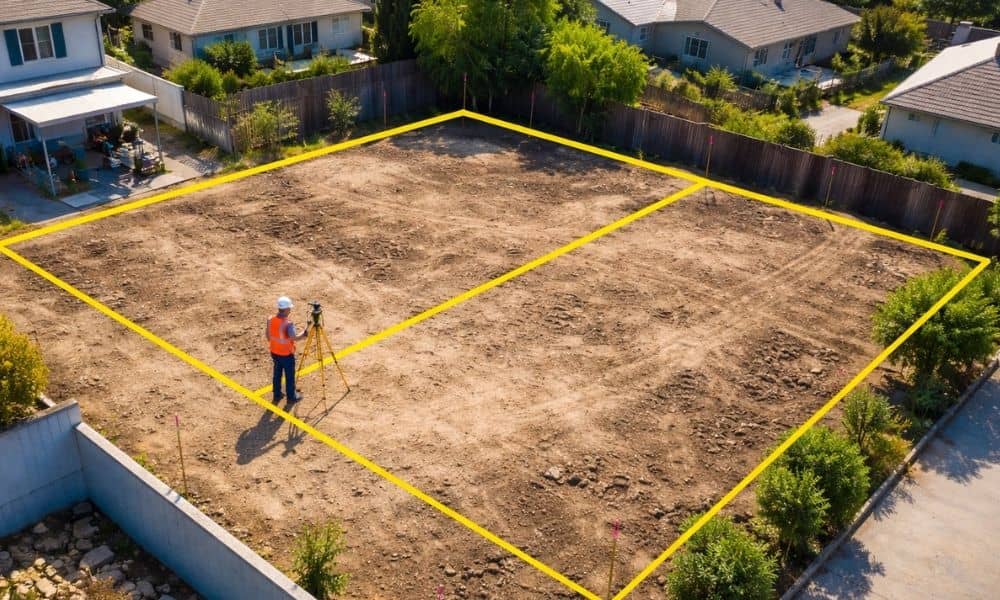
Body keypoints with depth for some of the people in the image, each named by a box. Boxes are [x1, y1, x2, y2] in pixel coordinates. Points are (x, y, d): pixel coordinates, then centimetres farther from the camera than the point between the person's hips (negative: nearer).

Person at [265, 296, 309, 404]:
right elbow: (294, 338, -31)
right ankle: (291, 397, 26)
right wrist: (305, 333, -17)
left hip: (274, 352, 6)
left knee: (277, 374, 22)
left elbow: (267, 334, 4)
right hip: (286, 354, -6)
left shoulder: (270, 320, -8)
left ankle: (277, 395, 34)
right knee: (289, 376, 12)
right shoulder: (288, 324, -29)